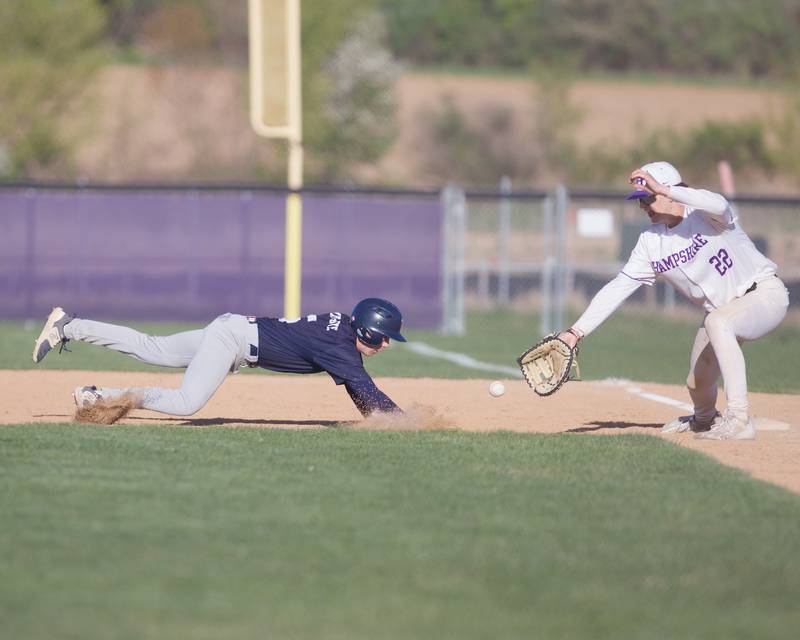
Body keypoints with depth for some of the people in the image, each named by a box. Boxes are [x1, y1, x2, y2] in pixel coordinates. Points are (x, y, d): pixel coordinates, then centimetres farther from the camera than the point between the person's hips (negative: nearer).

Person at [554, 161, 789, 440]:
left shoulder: (704, 213, -18)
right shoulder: (651, 242, -2)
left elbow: (719, 206, -45)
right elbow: (618, 288, -4)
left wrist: (662, 189, -44)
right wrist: (576, 331, -12)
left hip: (765, 294, -7)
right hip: (721, 309, 7)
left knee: (717, 321, -37)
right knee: (698, 384, 9)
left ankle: (739, 419, -36)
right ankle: (704, 419, 49)